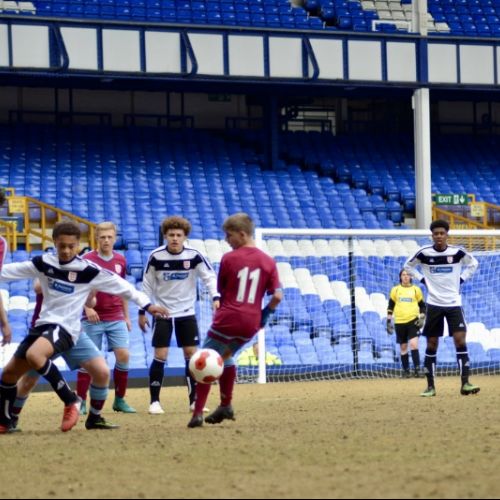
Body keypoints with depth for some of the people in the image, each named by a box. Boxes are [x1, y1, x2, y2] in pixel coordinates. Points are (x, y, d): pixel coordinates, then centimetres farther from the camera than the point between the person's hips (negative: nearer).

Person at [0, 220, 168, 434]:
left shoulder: (88, 270, -8)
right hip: (43, 324, 6)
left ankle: (71, 401, -22)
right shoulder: (43, 263, 3)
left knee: (34, 355, -35)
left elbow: (121, 286, -4)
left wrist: (147, 304, -7)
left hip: (65, 328, -6)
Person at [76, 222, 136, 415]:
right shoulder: (88, 259, -6)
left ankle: (120, 400, 6)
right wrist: (87, 308, -20)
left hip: (116, 318, 3)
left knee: (123, 355, -6)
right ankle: (81, 402, 7)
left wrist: (126, 316, 17)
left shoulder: (120, 260, 7)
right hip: (93, 319, -3)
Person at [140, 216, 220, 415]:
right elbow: (147, 285, 1)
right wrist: (142, 312, 2)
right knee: (160, 356, -6)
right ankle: (154, 401, 3)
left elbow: (210, 277, -8)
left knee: (192, 354, 1)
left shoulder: (194, 256, -9)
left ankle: (194, 400, 10)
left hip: (187, 313, 1)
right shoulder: (156, 256, -9)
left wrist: (215, 297, -26)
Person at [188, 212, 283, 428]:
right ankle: (225, 406, 29)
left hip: (227, 320, -5)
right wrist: (263, 315, 10)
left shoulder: (229, 259, -5)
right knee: (225, 356, 28)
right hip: (251, 324, 5)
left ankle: (197, 413, -7)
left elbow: (221, 290, 5)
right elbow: (277, 296, -2)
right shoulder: (268, 262, 3)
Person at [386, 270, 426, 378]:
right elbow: (390, 306, 12)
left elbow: (422, 305, 12)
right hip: (399, 322, 2)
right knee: (403, 347, 5)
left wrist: (422, 318, 0)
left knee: (413, 344, -16)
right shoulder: (395, 290, 8)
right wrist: (388, 321, 6)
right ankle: (406, 371, 13)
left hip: (413, 320, -2)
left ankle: (417, 369, -15)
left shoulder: (416, 289, 7)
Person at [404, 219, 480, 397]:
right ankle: (430, 386, 11)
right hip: (434, 304, 0)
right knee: (432, 344, 3)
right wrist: (422, 279, 0)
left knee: (460, 340, -12)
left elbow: (473, 263, 13)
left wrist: (461, 279, 2)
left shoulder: (457, 252, -5)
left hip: (453, 303, 0)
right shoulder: (424, 253, -6)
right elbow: (408, 266, 12)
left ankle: (465, 383, -11)